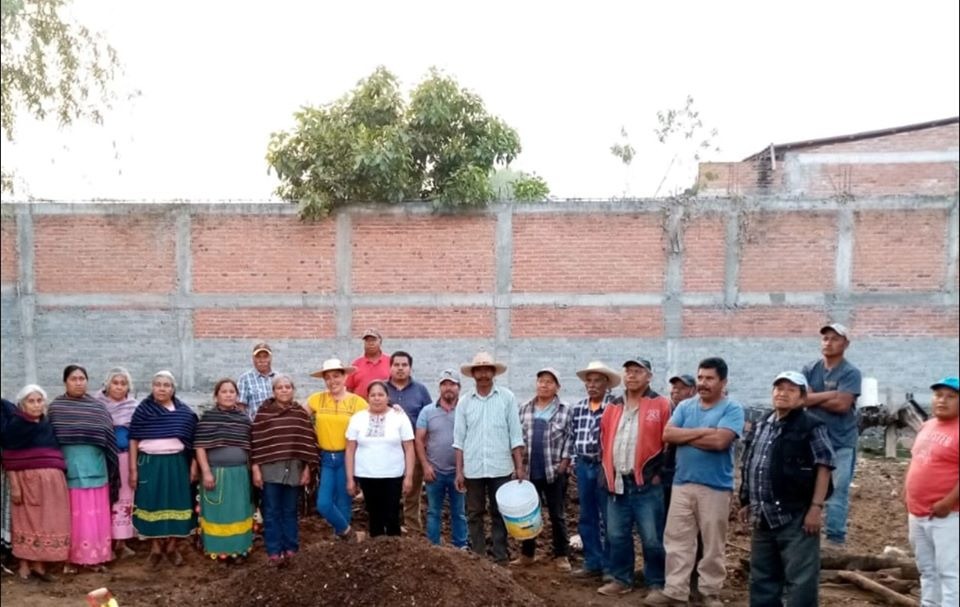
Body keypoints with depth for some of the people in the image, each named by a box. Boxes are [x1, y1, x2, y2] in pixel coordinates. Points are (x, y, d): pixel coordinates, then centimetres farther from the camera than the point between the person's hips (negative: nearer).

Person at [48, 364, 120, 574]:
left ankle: (95, 557, 13)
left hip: (94, 468, 1)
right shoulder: (55, 408, 1)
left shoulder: (98, 407, 4)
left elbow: (108, 439, 5)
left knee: (96, 515, 5)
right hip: (68, 468, -1)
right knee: (72, 515, 2)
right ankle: (71, 558, 11)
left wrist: (111, 469, 3)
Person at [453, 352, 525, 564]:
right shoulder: (464, 401, 4)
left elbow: (515, 435, 1)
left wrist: (519, 466, -3)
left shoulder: (507, 398, 0)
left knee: (499, 514, 5)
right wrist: (459, 471, 1)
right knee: (474, 515, 8)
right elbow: (459, 439, 5)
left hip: (500, 468, -2)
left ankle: (500, 558, 11)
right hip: (473, 469, 2)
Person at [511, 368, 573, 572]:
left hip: (554, 472, -3)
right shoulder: (524, 409, 9)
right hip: (528, 471, 3)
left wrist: (564, 464, -10)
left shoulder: (566, 410, 0)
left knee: (557, 515, 5)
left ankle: (561, 556, 15)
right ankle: (527, 554, 21)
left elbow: (570, 439, -3)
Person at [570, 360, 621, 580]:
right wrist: (575, 461, 14)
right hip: (584, 466, 6)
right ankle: (592, 563, 20)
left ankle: (609, 565, 10)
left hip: (606, 466, -6)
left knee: (608, 518, 1)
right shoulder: (578, 408, 8)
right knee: (586, 517, 11)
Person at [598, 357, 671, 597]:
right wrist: (607, 472, 13)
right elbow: (604, 441, 19)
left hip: (647, 484, -5)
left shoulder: (661, 406, -5)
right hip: (617, 483, 6)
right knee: (617, 535, 11)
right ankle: (622, 579, 23)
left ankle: (656, 583, 13)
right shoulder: (613, 408, 13)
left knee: (652, 538, 0)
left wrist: (660, 473, -7)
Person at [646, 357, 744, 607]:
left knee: (713, 544, 7)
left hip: (715, 487, -4)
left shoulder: (732, 409, -6)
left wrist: (685, 436, -8)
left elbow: (720, 441, -20)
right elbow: (668, 434, -3)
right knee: (676, 540, 6)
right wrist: (703, 431, -12)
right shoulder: (685, 406, 9)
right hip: (682, 483, 4)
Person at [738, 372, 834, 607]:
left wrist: (816, 507, -17)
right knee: (762, 577, 15)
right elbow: (747, 468, 21)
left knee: (801, 580, -4)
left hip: (796, 517, -7)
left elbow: (823, 467, -11)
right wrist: (746, 502, 18)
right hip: (763, 518, 7)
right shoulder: (760, 428, 14)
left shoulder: (811, 427, -7)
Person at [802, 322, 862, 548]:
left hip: (842, 443, -4)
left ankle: (836, 537, 4)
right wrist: (830, 395, -15)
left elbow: (842, 404, -18)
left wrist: (814, 398, -7)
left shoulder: (850, 373, -7)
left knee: (838, 491, -2)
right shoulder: (810, 370, 6)